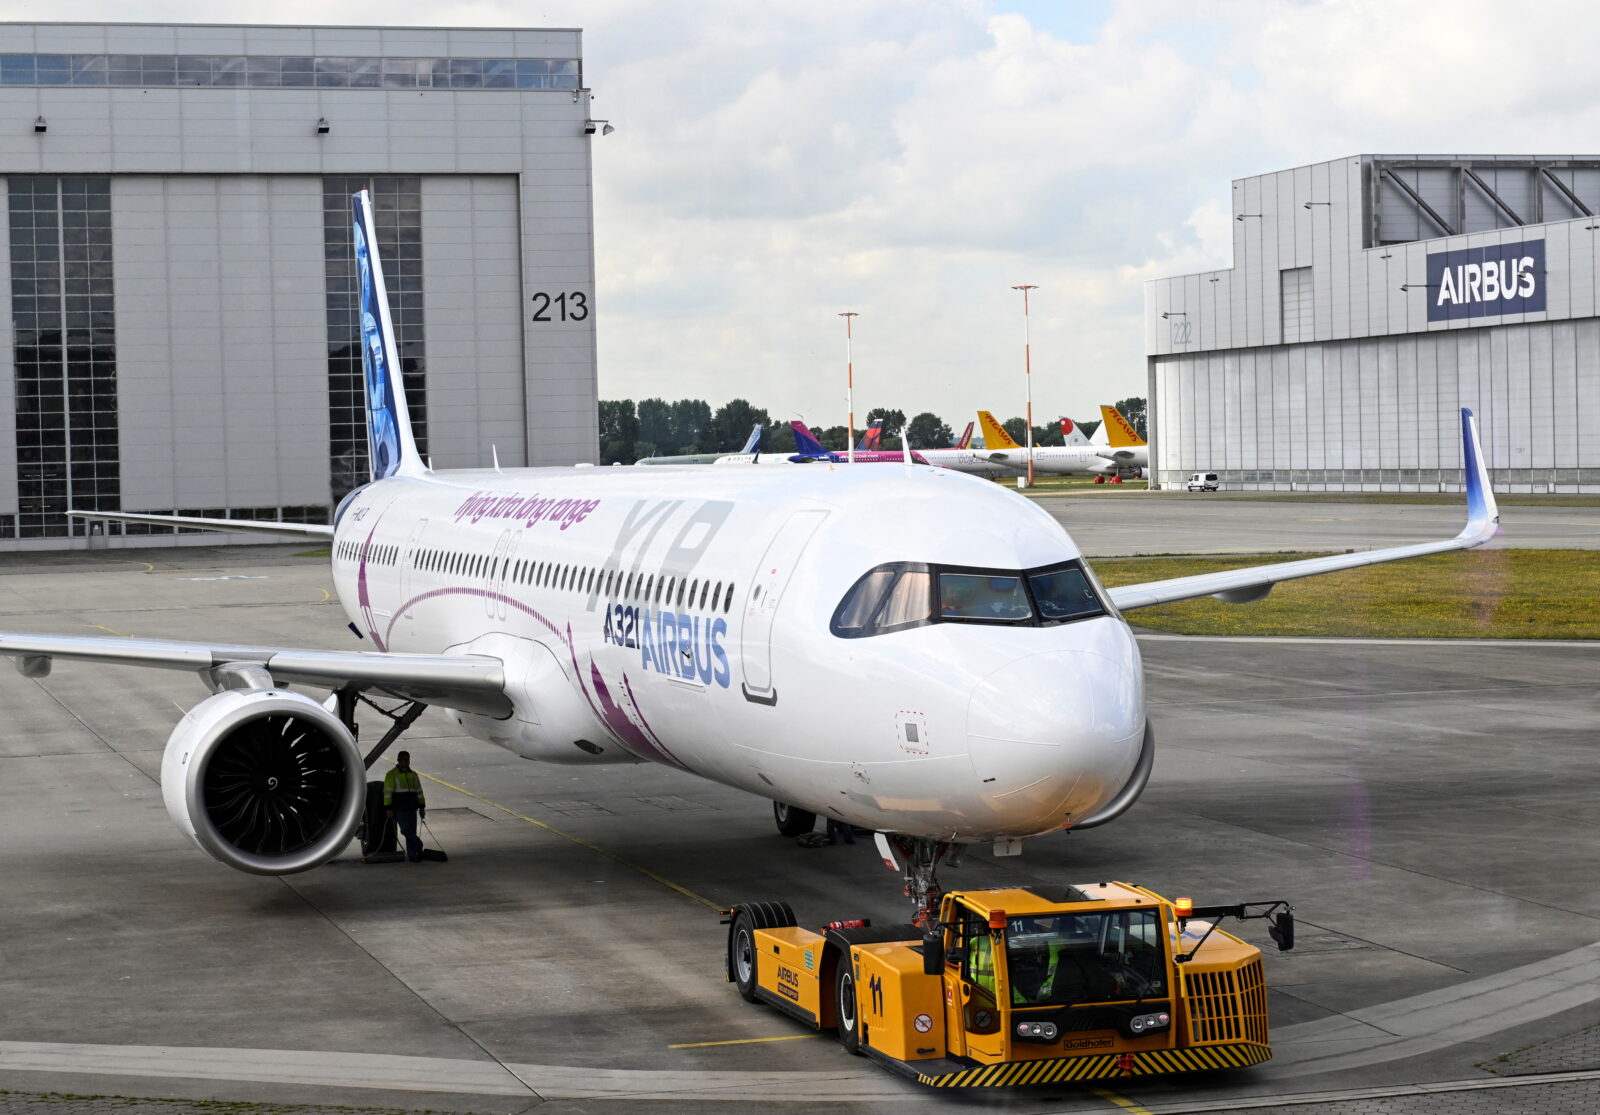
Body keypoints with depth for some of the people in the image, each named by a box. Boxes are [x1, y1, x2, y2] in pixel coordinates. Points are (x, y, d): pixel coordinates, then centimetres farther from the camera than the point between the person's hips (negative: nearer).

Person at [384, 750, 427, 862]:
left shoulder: (413, 774, 16)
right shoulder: (392, 775, -2)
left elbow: (419, 792, 19)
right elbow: (387, 792, -8)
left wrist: (422, 807, 14)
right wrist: (388, 808, -15)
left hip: (412, 809, 5)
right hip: (399, 810, -5)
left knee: (411, 832, 3)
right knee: (406, 830, -15)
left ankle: (412, 855, 6)